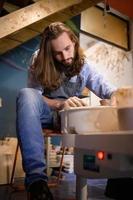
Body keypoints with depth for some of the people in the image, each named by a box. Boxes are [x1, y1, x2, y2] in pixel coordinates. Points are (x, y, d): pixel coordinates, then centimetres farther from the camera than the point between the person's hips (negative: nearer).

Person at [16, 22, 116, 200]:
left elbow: (106, 89, -9)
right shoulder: (40, 62, -4)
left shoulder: (83, 65, 2)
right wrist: (60, 104, -35)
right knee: (26, 94, -37)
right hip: (47, 113, -1)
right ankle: (36, 178, -44)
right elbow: (32, 97, -16)